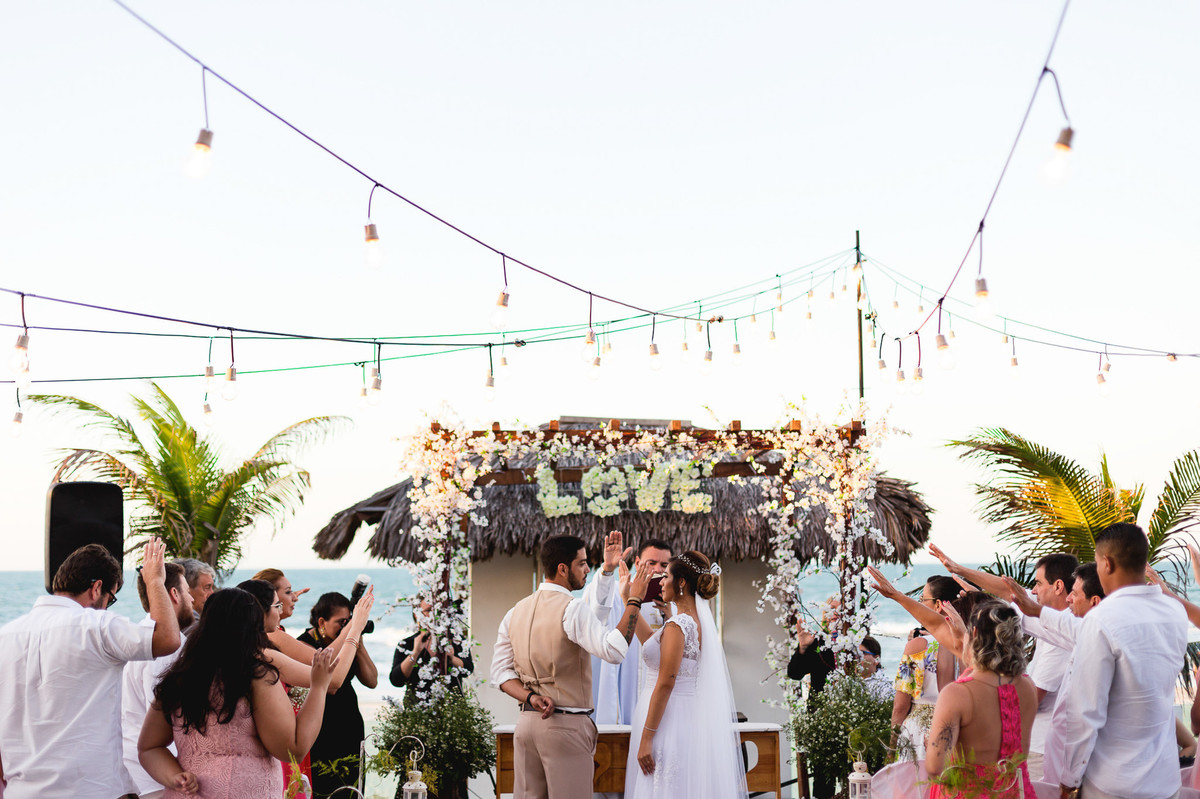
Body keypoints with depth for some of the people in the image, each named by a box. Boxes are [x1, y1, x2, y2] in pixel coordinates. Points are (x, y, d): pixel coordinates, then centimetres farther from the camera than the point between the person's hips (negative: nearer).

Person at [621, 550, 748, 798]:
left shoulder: (677, 625, -17)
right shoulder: (697, 621, 11)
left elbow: (665, 685, -20)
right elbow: (650, 638, 26)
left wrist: (646, 738, -19)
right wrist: (627, 597, 27)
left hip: (667, 719, -9)